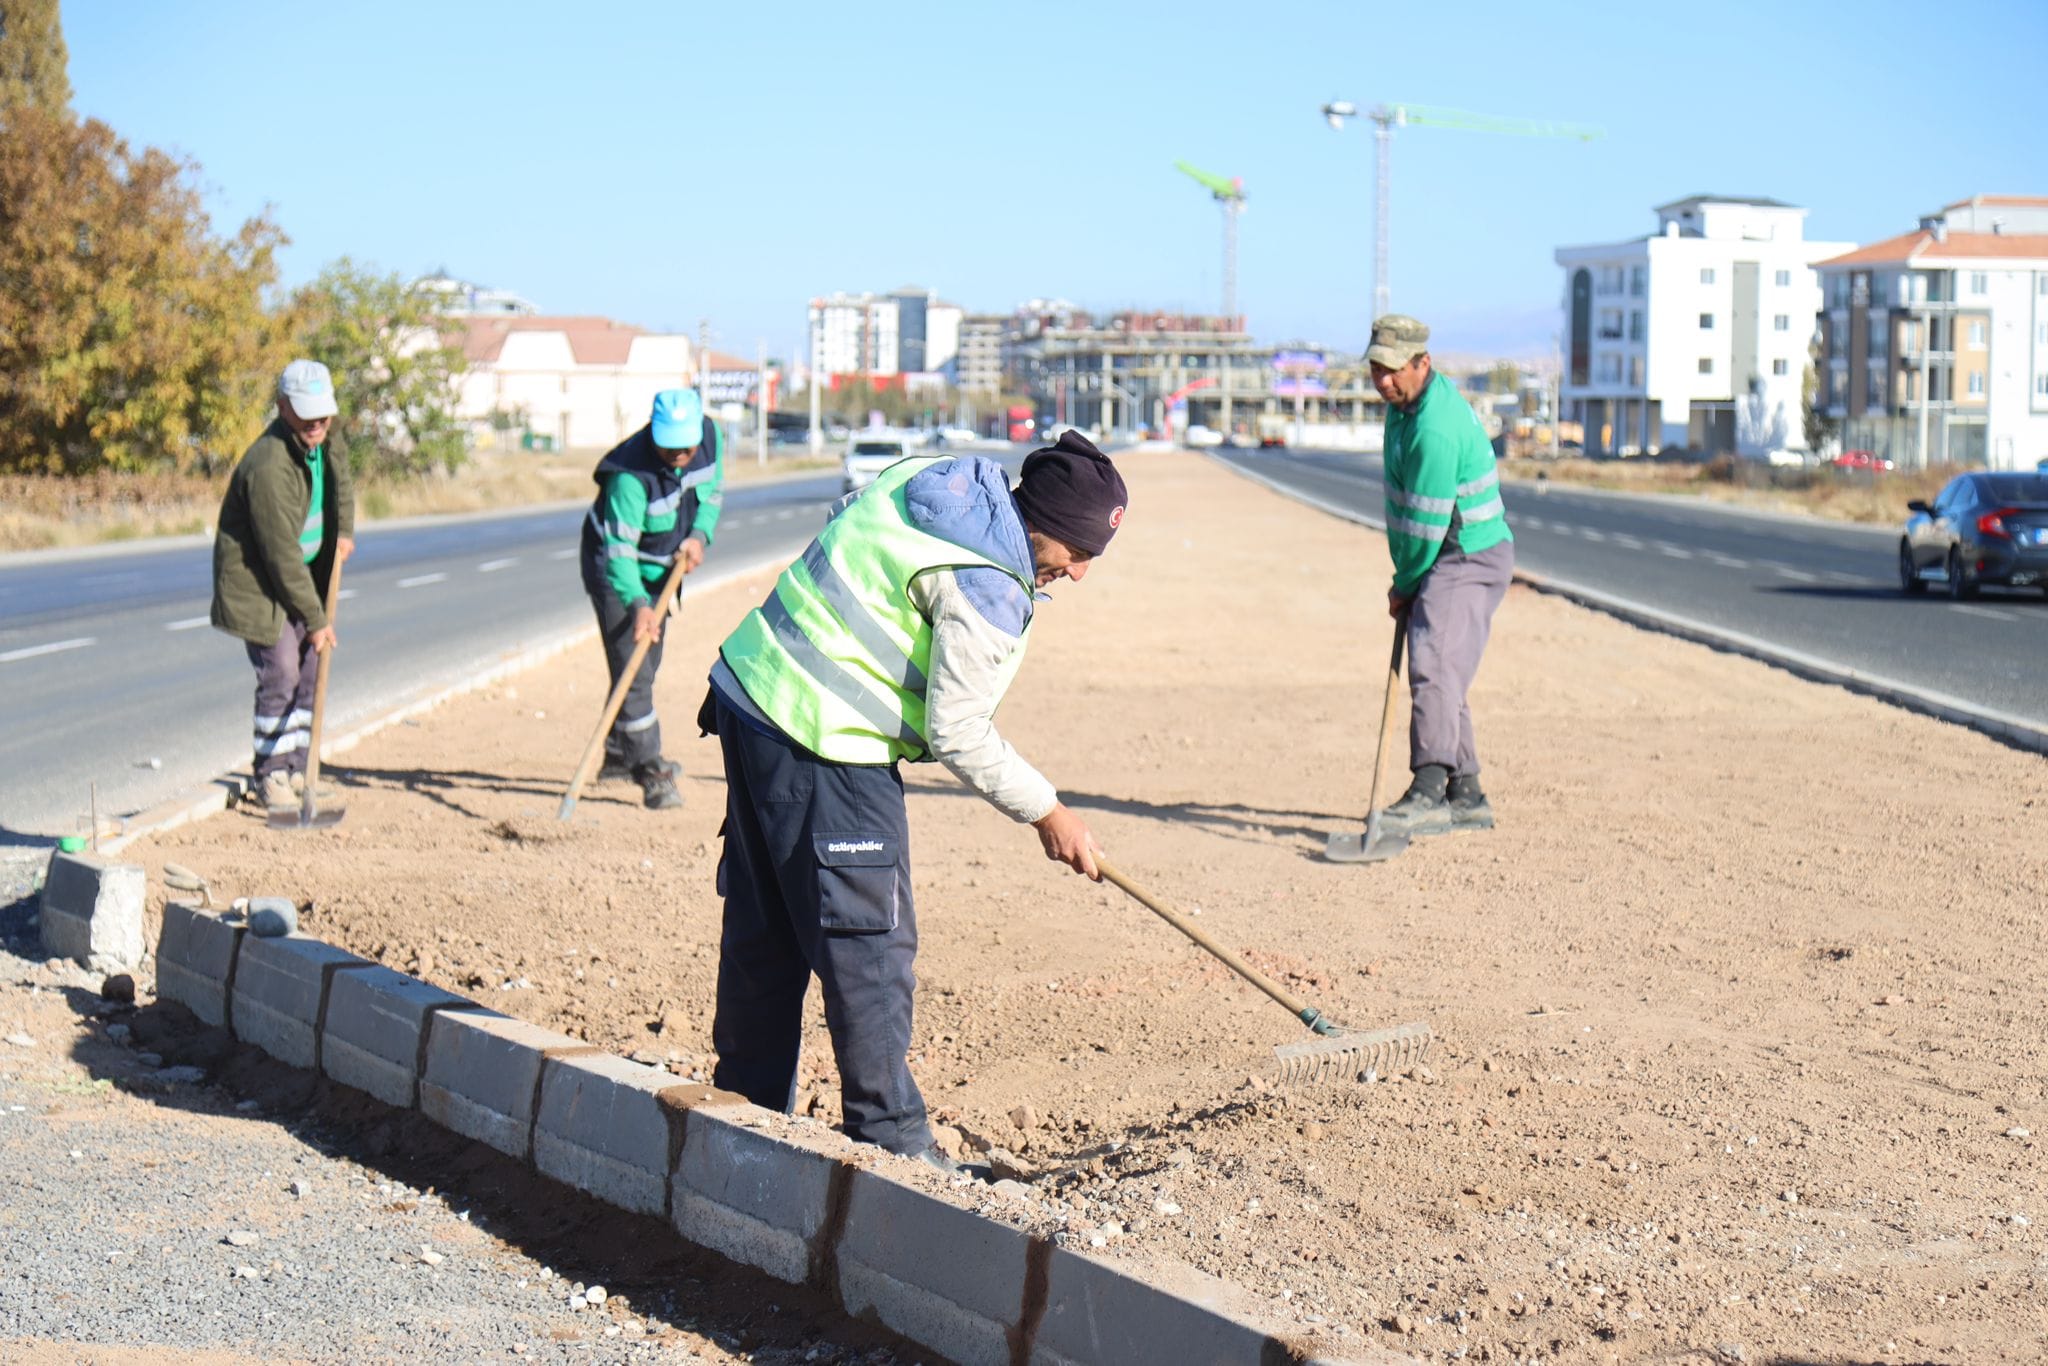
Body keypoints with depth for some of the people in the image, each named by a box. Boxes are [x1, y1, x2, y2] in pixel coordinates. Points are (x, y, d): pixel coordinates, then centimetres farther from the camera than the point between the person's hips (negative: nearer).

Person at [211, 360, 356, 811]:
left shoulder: (320, 439, -3)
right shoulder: (269, 466, -30)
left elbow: (340, 475, 24)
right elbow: (281, 554, -27)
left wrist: (344, 529, 9)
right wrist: (316, 619, -23)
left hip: (303, 575, 8)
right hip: (259, 583, -8)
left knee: (309, 675, 7)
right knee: (280, 677, -10)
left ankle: (295, 772, 16)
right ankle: (269, 776, 4)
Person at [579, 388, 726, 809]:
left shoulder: (712, 436, -15)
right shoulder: (630, 474, -35)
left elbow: (714, 489, 4)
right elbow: (619, 549, -37)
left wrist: (699, 535, -14)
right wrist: (638, 604, -50)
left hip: (662, 568, 7)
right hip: (614, 571, -7)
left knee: (646, 666, 17)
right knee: (633, 670, -14)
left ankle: (620, 756, 33)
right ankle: (651, 774, -12)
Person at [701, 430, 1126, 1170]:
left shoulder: (936, 476, 6)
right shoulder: (989, 589, -20)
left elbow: (842, 516, 24)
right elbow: (957, 733, -16)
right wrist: (1047, 813, -5)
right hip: (825, 749, -10)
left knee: (764, 931, 18)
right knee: (869, 948, -2)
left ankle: (749, 1110, 29)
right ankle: (889, 1138, 5)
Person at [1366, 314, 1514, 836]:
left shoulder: (1435, 430, -25)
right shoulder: (1408, 401, 9)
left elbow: (1426, 526, -21)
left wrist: (1404, 587, -7)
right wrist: (1406, 581, 17)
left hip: (1467, 560, -11)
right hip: (1449, 559, 11)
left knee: (1432, 663, -25)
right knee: (1442, 676, 14)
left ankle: (1428, 794, -36)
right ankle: (1466, 797, 22)